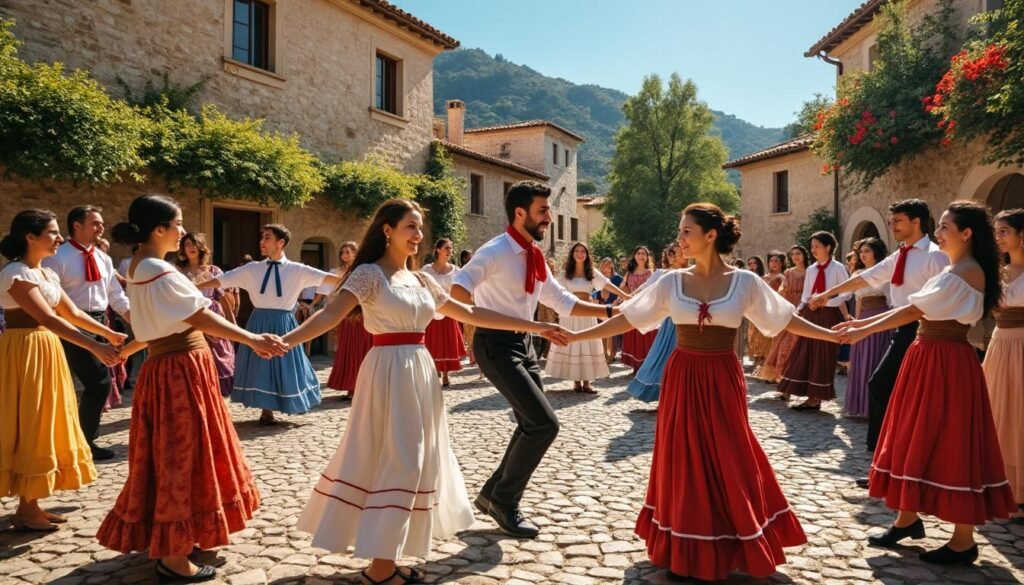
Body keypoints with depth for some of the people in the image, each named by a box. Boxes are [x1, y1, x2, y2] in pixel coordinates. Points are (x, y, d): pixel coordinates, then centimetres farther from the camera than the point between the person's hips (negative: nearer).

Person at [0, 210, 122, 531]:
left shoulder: (47, 274, 12)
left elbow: (73, 313, 15)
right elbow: (48, 319, -26)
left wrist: (110, 334, 7)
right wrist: (94, 346, -32)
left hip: (46, 352, 9)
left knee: (43, 426, 12)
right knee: (29, 427, -3)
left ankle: (30, 505, 21)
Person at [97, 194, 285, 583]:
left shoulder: (138, 267, 11)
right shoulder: (160, 272, -20)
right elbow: (202, 319, -24)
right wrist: (253, 340, -27)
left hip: (165, 366, 10)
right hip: (182, 370, -10)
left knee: (169, 455, 20)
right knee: (181, 456, -2)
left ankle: (168, 541, 35)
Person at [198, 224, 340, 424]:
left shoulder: (296, 270, -3)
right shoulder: (252, 269, 2)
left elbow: (326, 277, -11)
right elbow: (221, 280, 3)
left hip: (283, 324, -1)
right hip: (259, 323, 2)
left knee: (283, 364, 6)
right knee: (261, 364, 6)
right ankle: (266, 410, 20)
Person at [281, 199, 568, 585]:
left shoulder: (422, 280, 14)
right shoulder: (369, 273, -5)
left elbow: (471, 314, 15)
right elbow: (332, 313, -19)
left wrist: (535, 327, 15)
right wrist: (286, 339, -38)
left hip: (420, 372, 7)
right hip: (389, 371, -7)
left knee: (415, 460, 9)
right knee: (399, 461, -7)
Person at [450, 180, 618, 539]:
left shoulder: (535, 256, 11)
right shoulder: (496, 252, -16)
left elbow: (562, 301, 17)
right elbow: (458, 288, -30)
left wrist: (609, 311, 10)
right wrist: (479, 312, -51)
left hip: (523, 343, 9)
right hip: (497, 345, -9)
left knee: (533, 424, 12)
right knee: (544, 423, -14)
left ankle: (493, 493, 29)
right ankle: (503, 500, 4)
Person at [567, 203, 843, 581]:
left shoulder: (745, 282, -2)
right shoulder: (672, 281, -1)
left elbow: (786, 319, 7)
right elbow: (627, 319, 1)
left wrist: (834, 335, 3)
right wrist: (575, 337, -3)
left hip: (722, 381, -1)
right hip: (682, 379, 1)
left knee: (728, 463, 7)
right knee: (683, 463, 7)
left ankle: (731, 549, 28)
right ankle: (685, 554, 22)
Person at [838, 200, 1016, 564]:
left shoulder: (967, 272, -16)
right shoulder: (954, 271, 16)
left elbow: (912, 312, -20)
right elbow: (915, 309, 13)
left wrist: (863, 332, -16)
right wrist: (864, 322, 8)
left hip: (947, 364, -10)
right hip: (928, 358, 10)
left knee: (951, 446, -2)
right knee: (917, 439, 14)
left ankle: (963, 541, 10)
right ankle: (908, 518, 27)